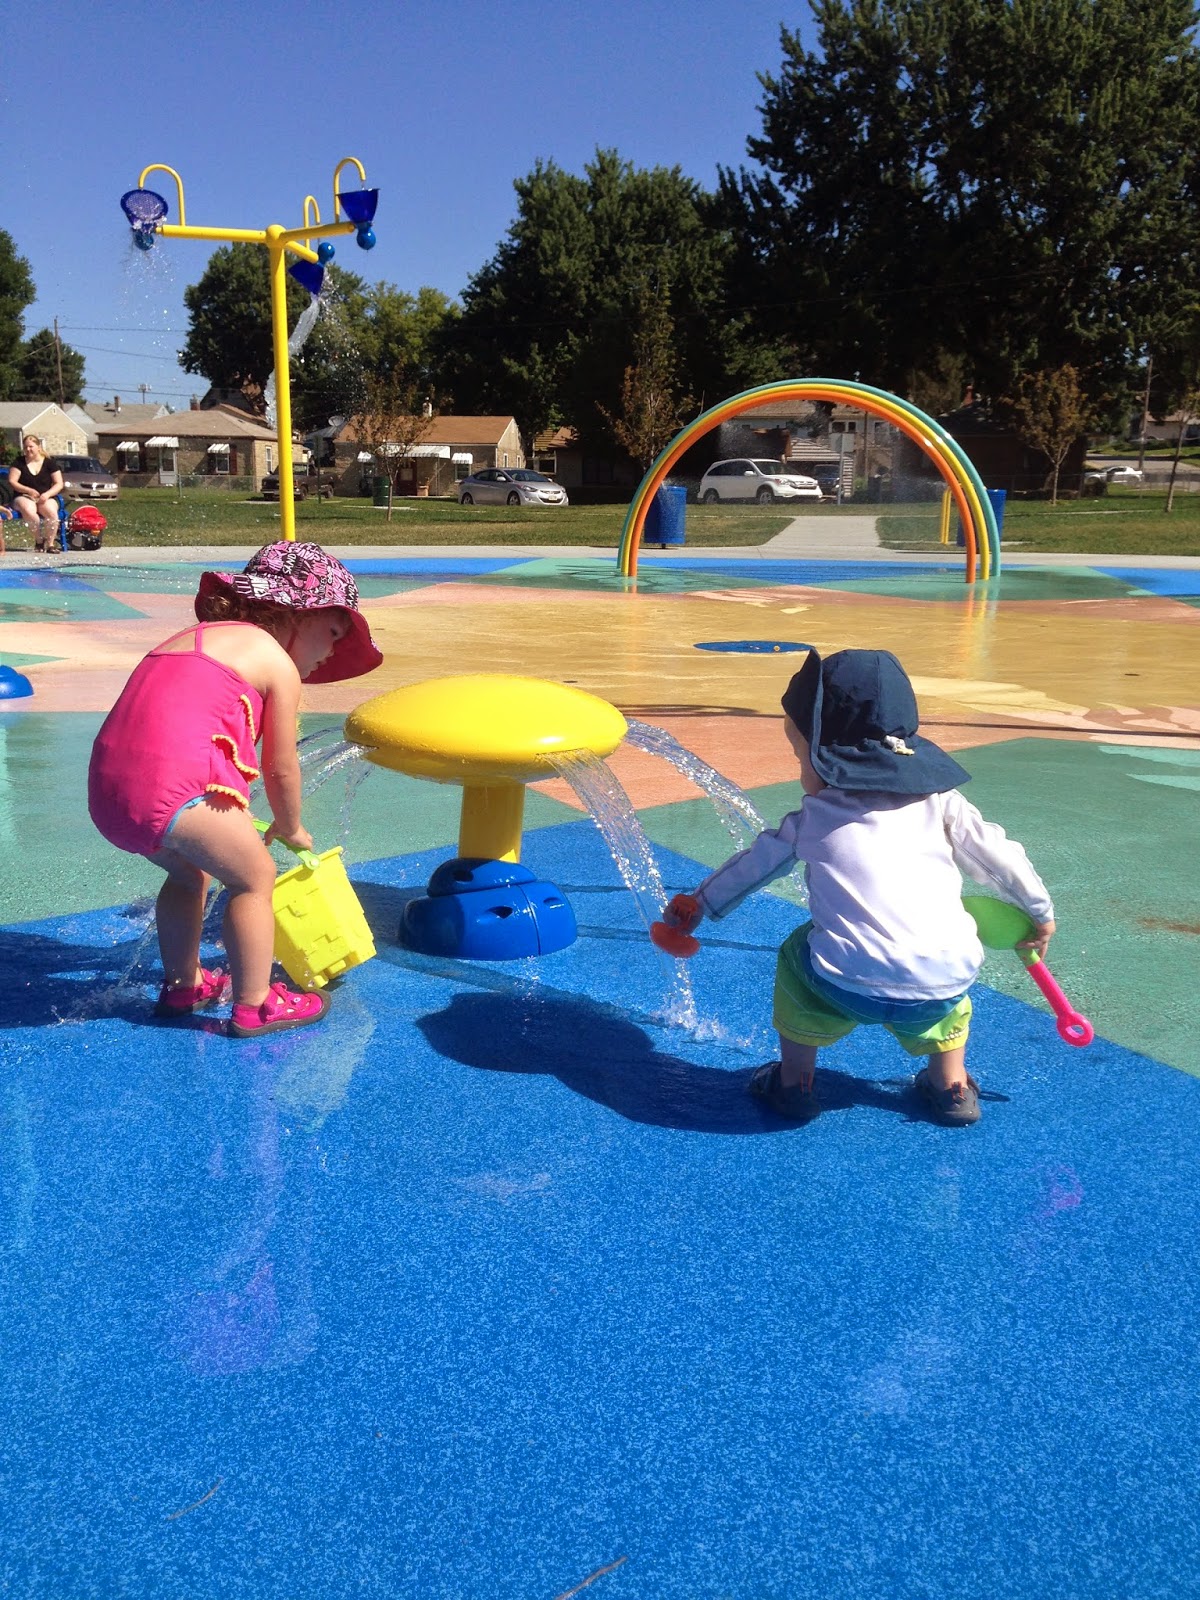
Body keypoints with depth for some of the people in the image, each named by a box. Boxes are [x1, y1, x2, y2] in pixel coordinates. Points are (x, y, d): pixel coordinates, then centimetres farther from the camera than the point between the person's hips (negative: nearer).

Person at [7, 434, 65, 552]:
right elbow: (12, 482, 0)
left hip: (46, 498, 0)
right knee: (28, 511, -38)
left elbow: (59, 484, 3)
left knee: (51, 511, -36)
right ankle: (39, 540, -17)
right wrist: (29, 490, -15)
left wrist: (47, 494, -15)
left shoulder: (50, 462, 7)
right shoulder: (19, 463, 8)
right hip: (24, 497, 0)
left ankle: (51, 543, -24)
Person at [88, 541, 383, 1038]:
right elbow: (280, 769, 7)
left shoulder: (193, 639, 29)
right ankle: (254, 1006, 16)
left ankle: (182, 985, 42)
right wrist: (290, 828, 27)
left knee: (189, 871, 30)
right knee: (254, 877, 10)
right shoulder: (278, 664, 4)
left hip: (107, 785, 9)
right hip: (177, 786, -9)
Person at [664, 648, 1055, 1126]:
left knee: (797, 955, 29)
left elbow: (750, 867, 26)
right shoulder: (937, 799, 12)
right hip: (947, 984, 2)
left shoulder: (812, 821, 12)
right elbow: (996, 855, 17)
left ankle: (794, 1084, 34)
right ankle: (951, 1088, 39)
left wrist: (699, 904, 44)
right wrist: (1040, 912, 35)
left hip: (852, 987, -2)